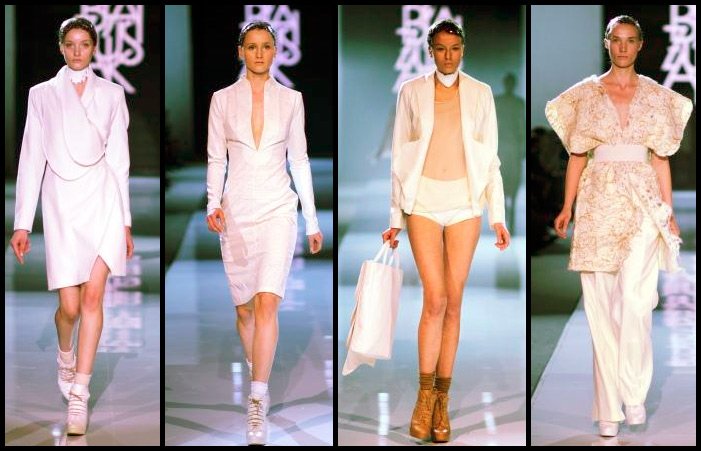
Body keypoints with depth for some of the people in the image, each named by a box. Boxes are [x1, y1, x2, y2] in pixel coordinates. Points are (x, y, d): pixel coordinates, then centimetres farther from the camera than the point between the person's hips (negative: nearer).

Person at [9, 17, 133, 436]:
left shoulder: (111, 94, 8)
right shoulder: (42, 94, 6)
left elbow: (119, 158, 10)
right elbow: (32, 158, 4)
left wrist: (126, 220, 8)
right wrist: (23, 223, 0)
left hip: (102, 199, 0)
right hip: (61, 201, 0)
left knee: (92, 296, -10)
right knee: (70, 305, 1)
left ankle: (79, 394, -4)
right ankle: (66, 355, 36)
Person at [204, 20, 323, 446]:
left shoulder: (291, 99, 5)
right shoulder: (223, 99, 5)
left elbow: (300, 160, 8)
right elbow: (216, 159, 5)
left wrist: (313, 220, 8)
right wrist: (213, 204, -12)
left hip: (278, 208, -1)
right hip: (236, 210, 2)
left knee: (266, 302, -17)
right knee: (245, 307, 10)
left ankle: (258, 403, -17)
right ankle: (258, 380, 34)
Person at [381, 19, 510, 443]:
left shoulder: (480, 93, 7)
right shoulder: (412, 92, 4)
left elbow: (491, 157, 7)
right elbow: (400, 157, 5)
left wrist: (498, 215, 2)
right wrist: (395, 217, 3)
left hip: (465, 202, 1)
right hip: (424, 201, -1)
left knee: (453, 302, 2)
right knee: (435, 299, -11)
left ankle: (442, 401, 10)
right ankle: (426, 395, 2)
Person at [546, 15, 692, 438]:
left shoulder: (657, 96, 9)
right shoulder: (586, 94, 8)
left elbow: (661, 158, 8)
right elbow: (577, 155, 8)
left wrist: (669, 211, 2)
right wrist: (567, 207, 1)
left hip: (642, 201, -1)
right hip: (598, 201, 1)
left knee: (636, 296, -18)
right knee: (601, 305, 0)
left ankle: (634, 393, -3)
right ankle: (610, 408, 6)